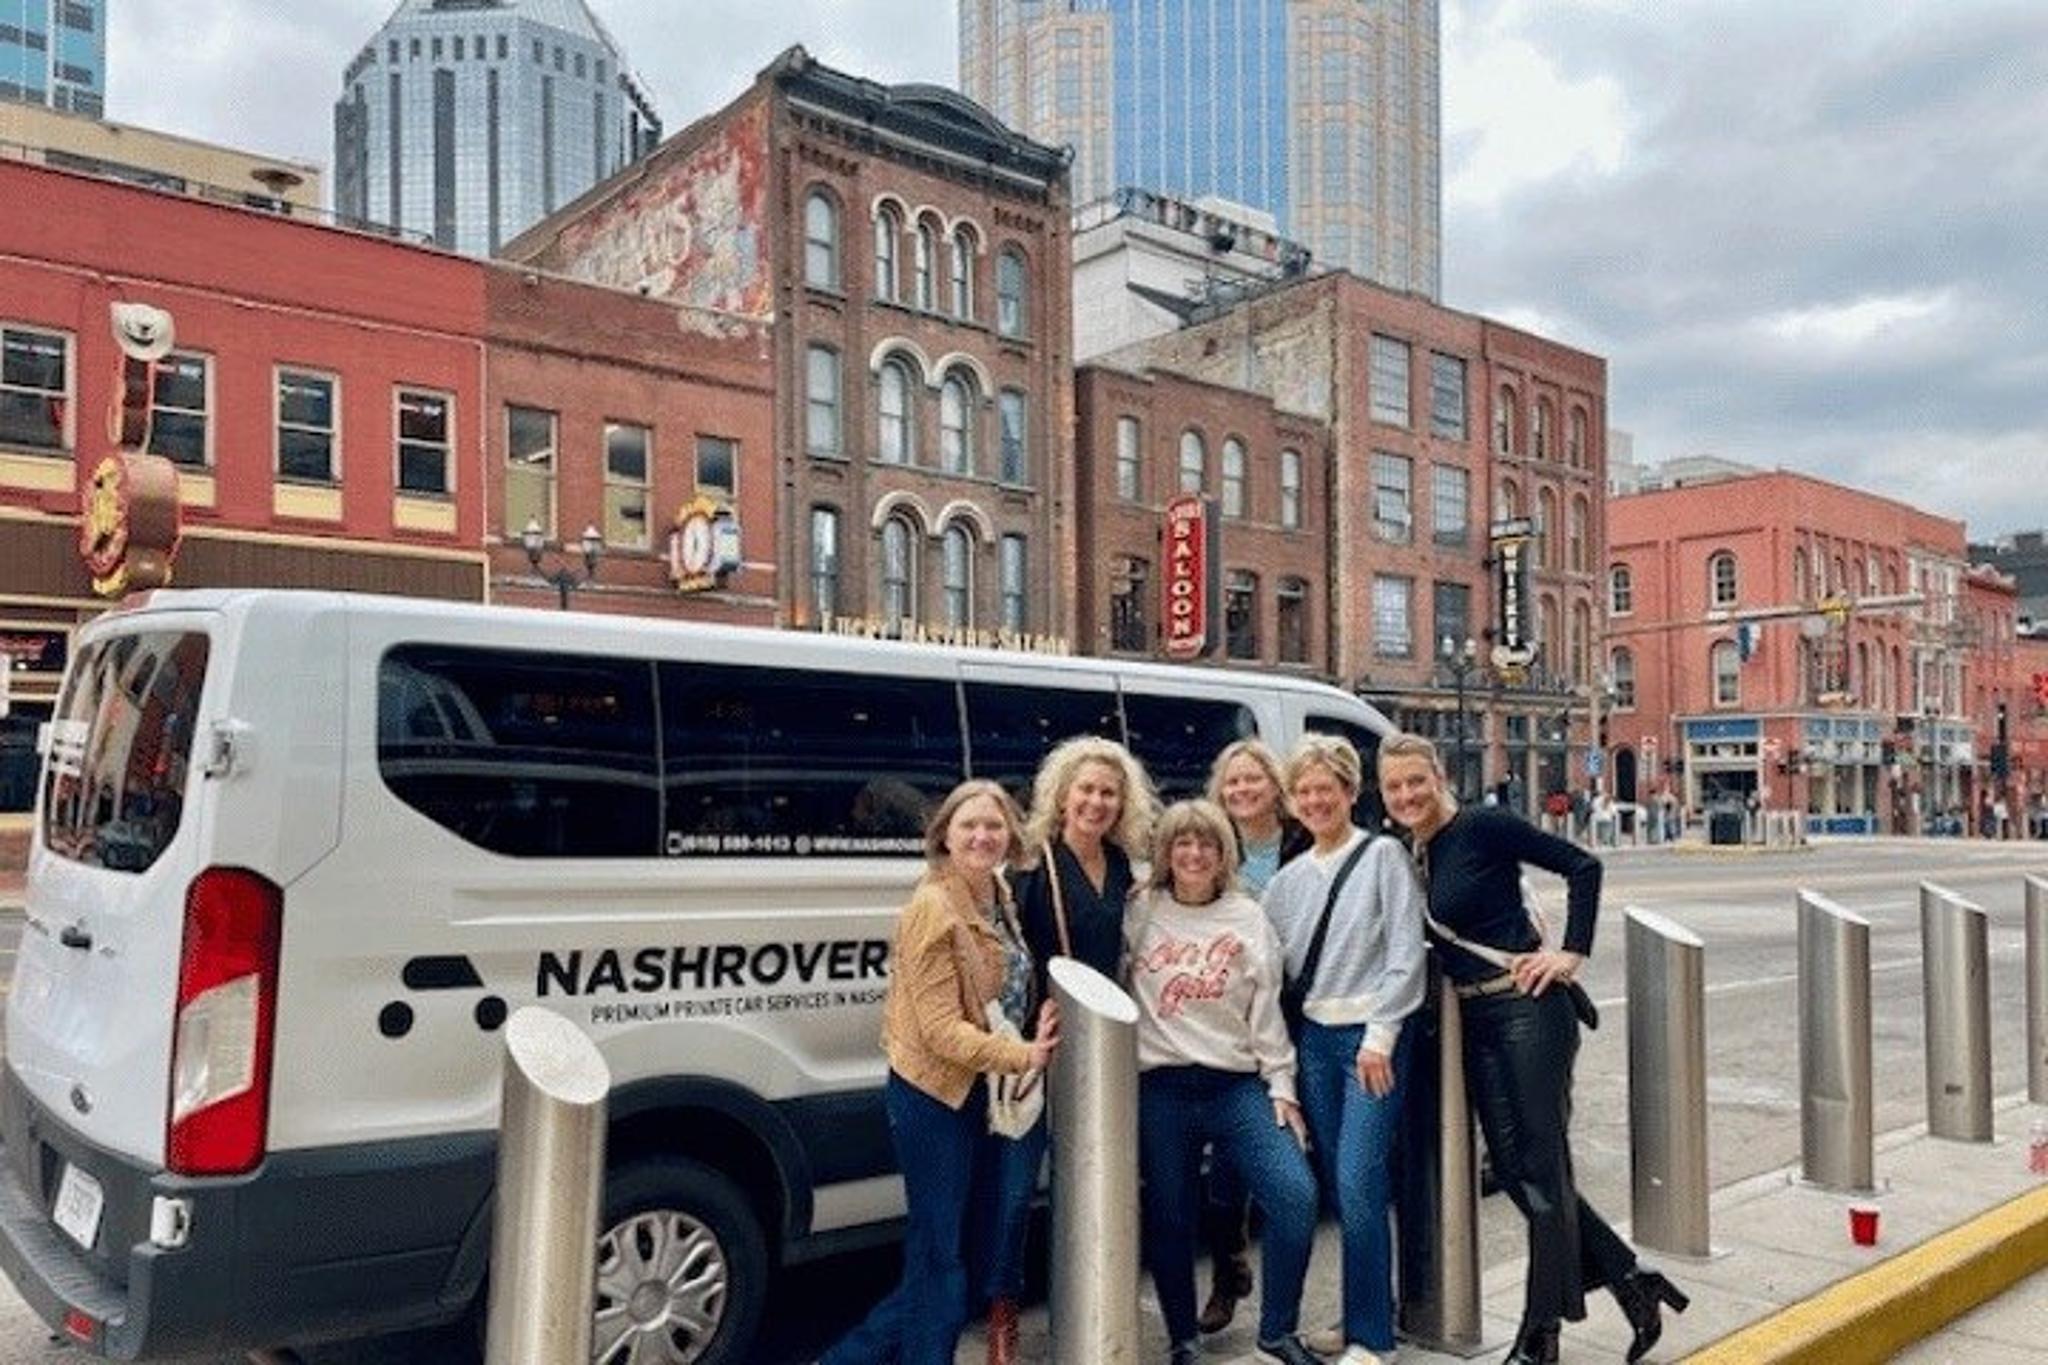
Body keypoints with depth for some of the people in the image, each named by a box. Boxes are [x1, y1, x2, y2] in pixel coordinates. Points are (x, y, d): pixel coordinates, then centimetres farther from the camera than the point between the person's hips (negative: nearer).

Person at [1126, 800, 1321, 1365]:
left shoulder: (1247, 917, 6)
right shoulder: (1140, 914, 3)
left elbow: (1266, 1008, 5)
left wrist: (1281, 1085, 2)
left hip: (1238, 1084, 1)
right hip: (1161, 1089, 0)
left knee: (1296, 1193, -13)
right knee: (1168, 1219, 5)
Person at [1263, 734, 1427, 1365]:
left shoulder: (1382, 856, -4)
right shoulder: (1287, 880, 12)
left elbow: (1406, 952, -9)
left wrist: (1379, 1036, -13)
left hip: (1373, 1035, -5)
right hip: (1314, 1039, 5)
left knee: (1358, 1187, -10)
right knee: (1339, 1187, 9)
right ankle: (1370, 1312, 23)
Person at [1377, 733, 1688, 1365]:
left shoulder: (1481, 827, -10)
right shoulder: (1406, 856, 10)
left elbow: (1582, 866, -10)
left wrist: (1572, 954, -13)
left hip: (1528, 1007, -8)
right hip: (1474, 1021, 8)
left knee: (1542, 1165, 0)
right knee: (1513, 1167, 8)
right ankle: (1634, 1283, 23)